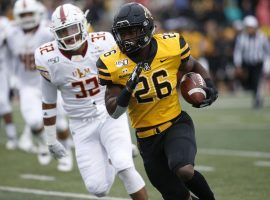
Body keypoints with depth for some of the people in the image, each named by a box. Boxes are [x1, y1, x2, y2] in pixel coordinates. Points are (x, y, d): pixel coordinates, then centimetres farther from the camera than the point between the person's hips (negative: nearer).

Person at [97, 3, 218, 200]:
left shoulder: (171, 46, -10)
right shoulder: (113, 64, -11)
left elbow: (193, 67, 13)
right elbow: (114, 112, -7)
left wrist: (209, 87, -5)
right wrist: (127, 91, -26)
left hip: (176, 124, -1)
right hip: (147, 137, 1)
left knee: (184, 170, -30)